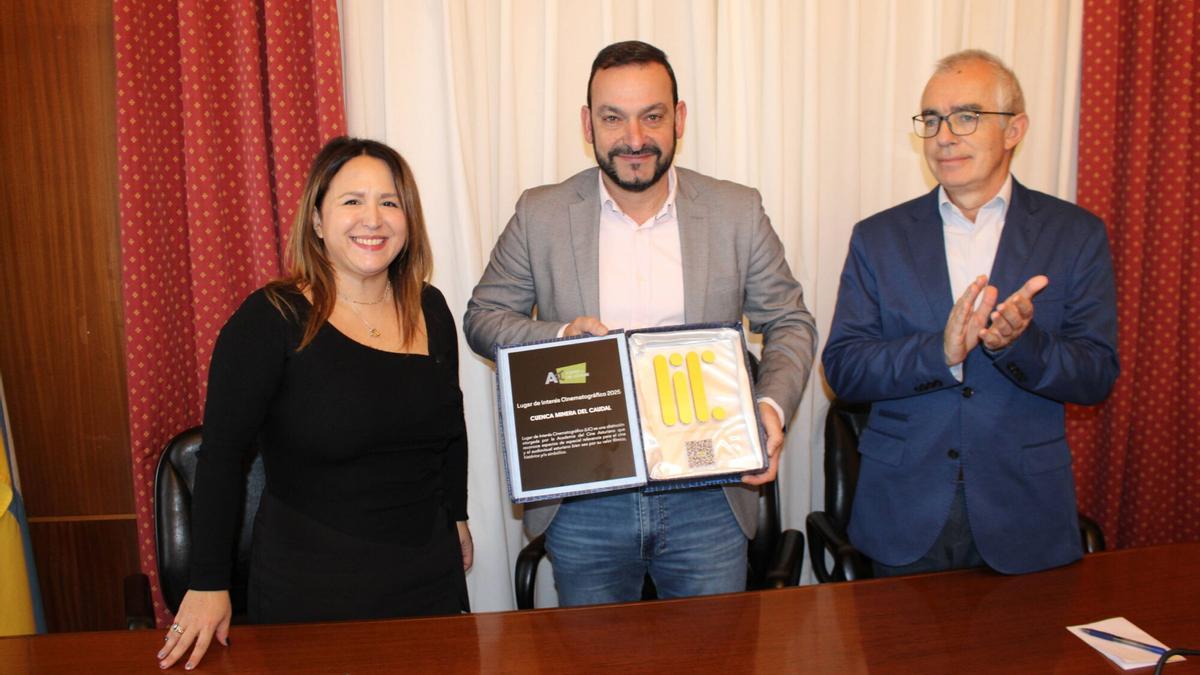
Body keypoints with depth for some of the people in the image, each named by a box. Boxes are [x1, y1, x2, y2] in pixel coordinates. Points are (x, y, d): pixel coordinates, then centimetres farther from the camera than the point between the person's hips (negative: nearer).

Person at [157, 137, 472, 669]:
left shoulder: (431, 310, 2)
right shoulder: (272, 319, -13)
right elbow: (221, 454, -12)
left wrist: (457, 515, 22)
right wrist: (208, 585, -11)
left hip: (430, 575, 5)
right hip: (311, 586, -5)